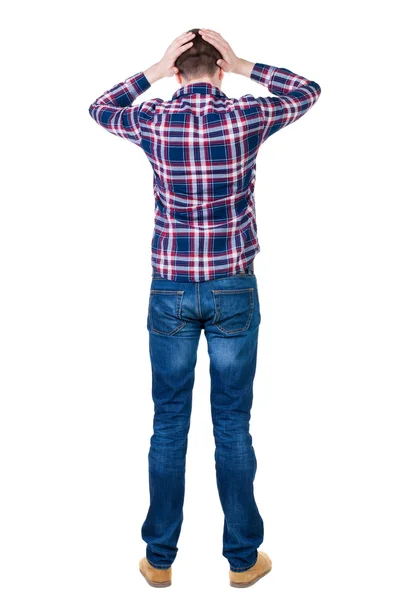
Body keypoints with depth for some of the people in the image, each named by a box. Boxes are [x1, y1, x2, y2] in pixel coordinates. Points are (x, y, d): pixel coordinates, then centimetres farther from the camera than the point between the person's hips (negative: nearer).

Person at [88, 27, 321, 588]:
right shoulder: (245, 118, -6)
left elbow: (99, 108, 19)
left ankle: (160, 558, 22)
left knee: (169, 423, 10)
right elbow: (307, 90, 14)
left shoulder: (153, 121, -3)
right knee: (233, 424, 8)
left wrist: (152, 71, 10)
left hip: (170, 291, 1)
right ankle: (243, 557, 22)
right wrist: (244, 66, 9)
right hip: (233, 290, -1)